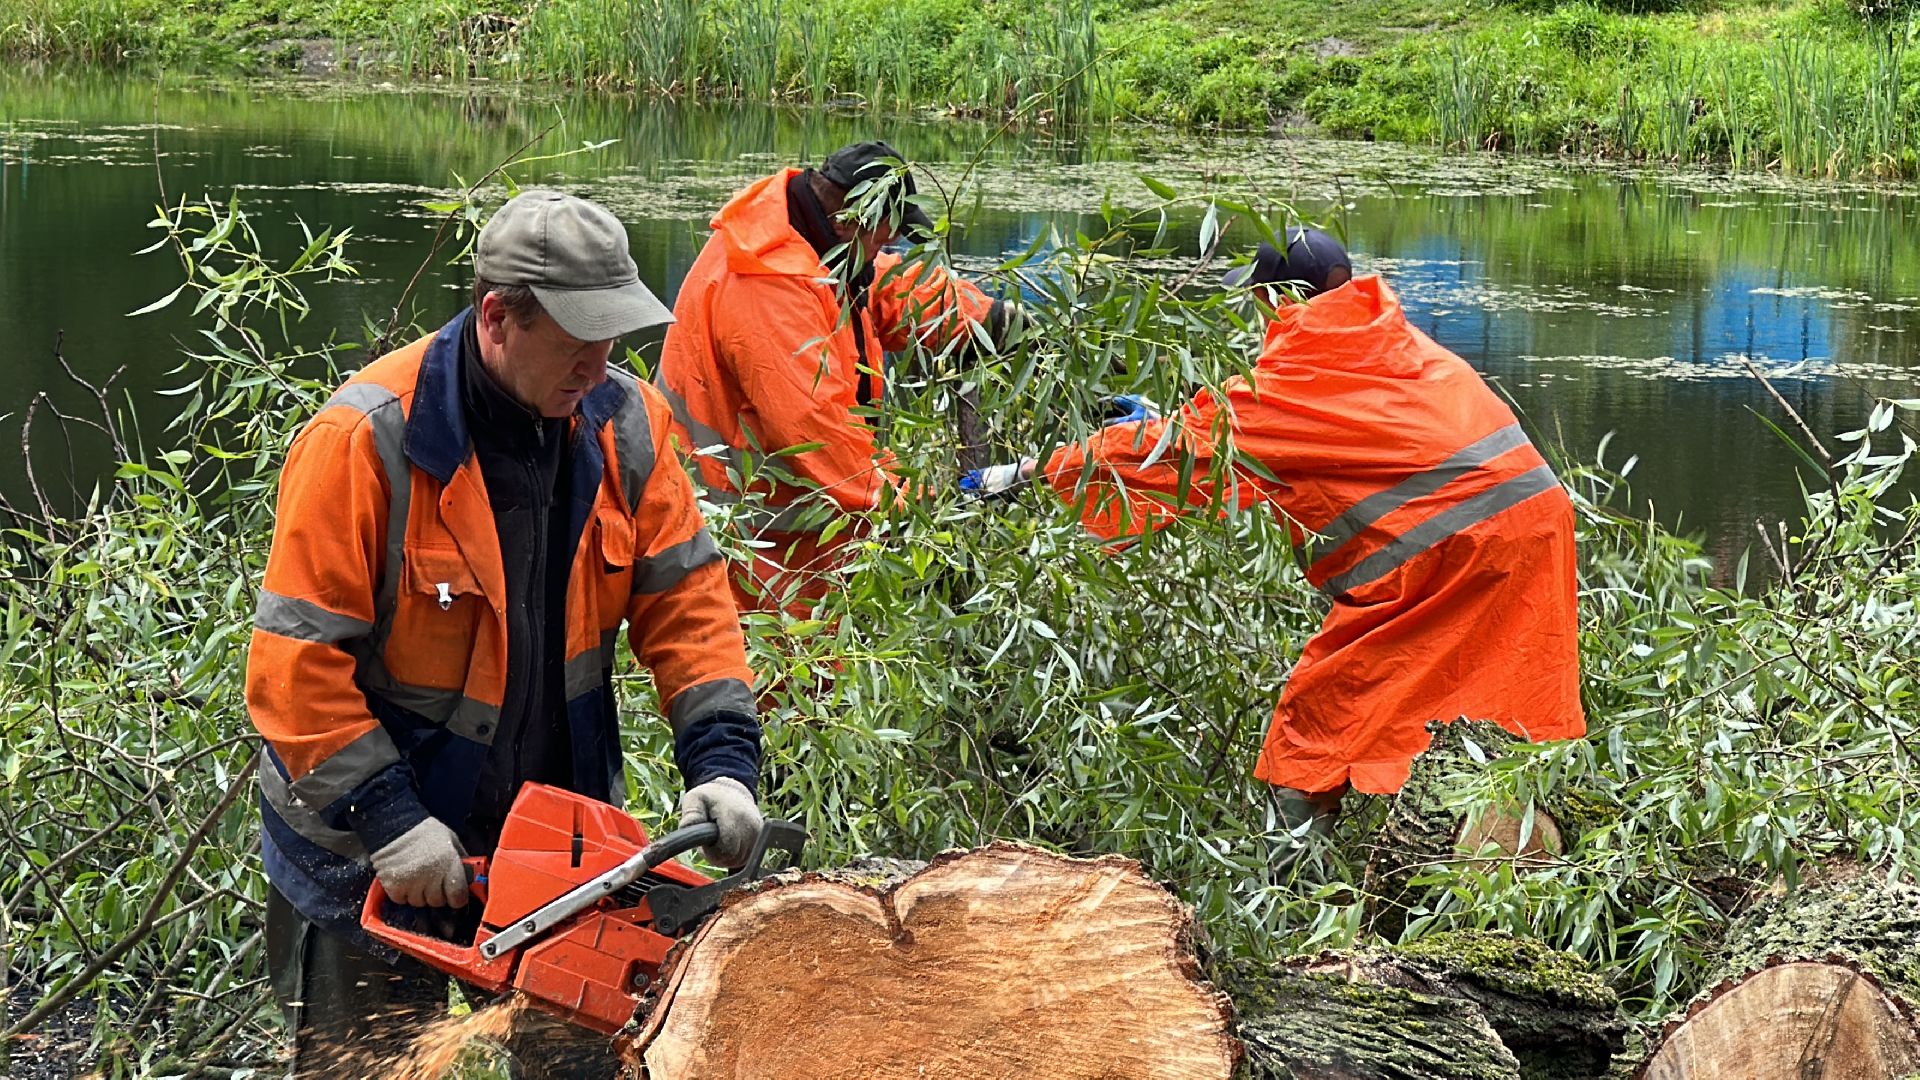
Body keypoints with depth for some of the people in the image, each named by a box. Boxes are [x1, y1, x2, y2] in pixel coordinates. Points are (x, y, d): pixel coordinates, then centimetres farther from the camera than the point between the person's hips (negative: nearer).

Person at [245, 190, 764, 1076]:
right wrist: (388, 823, -25)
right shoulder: (368, 439, -23)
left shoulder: (624, 424, -6)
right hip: (371, 859, -5)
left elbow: (686, 597, -2)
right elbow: (294, 664, -22)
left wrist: (721, 759, -15)